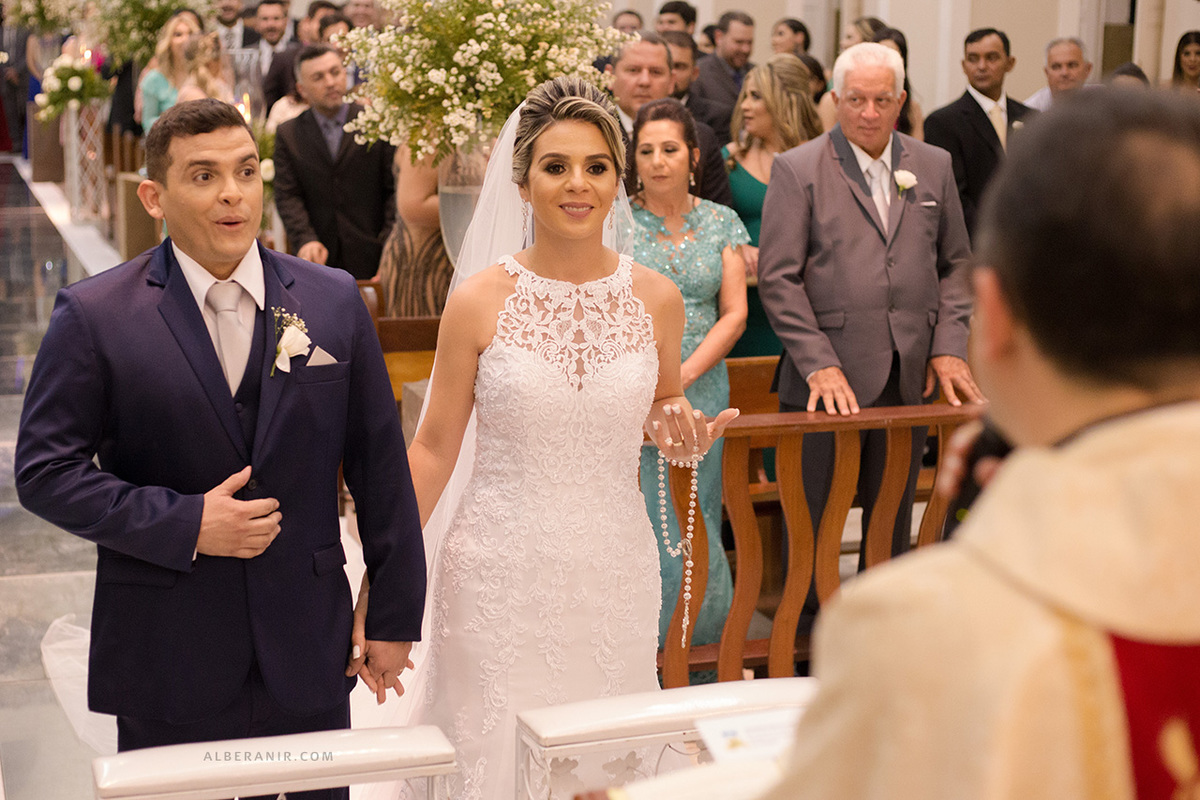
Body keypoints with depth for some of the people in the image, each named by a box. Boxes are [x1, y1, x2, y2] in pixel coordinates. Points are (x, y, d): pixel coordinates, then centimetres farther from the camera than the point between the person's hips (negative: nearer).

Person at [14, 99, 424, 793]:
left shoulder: (334, 302, 1)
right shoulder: (94, 315, -6)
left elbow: (380, 467, 3)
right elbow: (46, 471, -7)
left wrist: (395, 616, 5)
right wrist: (185, 524, -17)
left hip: (309, 658, 2)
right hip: (168, 665, -2)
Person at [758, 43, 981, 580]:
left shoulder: (934, 166, 10)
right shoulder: (797, 169, -3)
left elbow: (955, 264, 15)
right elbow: (777, 277, -7)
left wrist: (948, 346, 2)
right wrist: (818, 365, -14)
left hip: (910, 380, 4)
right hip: (828, 378, -4)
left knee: (893, 525, 13)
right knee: (814, 526, 4)